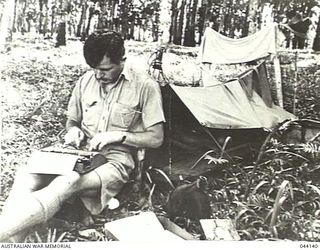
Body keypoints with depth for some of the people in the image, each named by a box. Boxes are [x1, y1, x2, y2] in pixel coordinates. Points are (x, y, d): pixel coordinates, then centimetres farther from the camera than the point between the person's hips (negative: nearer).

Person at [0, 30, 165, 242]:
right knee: (27, 177, -26)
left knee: (66, 183, -37)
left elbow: (156, 139, -5)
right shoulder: (86, 81, 8)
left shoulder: (145, 87, -6)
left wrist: (119, 135, -16)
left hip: (115, 160, -5)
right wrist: (73, 130, -4)